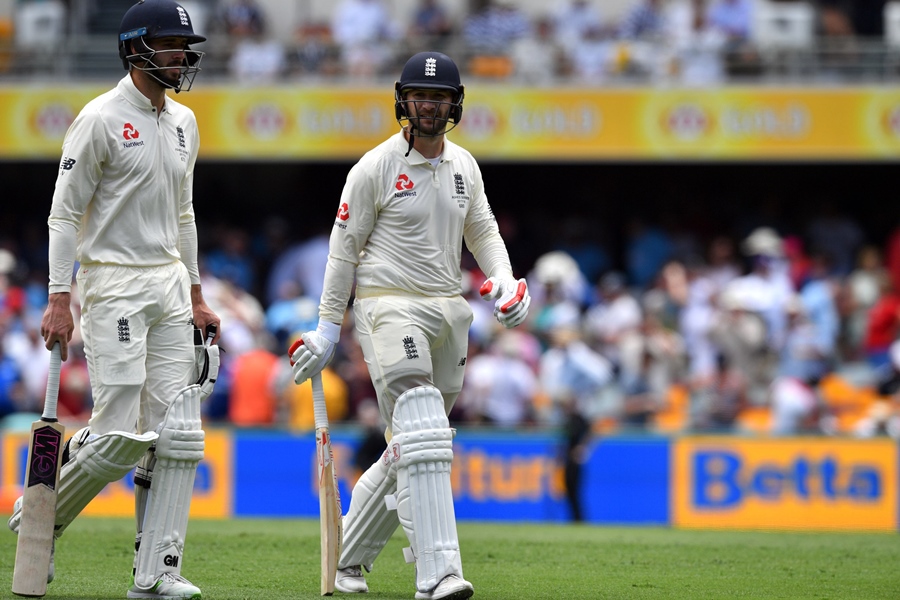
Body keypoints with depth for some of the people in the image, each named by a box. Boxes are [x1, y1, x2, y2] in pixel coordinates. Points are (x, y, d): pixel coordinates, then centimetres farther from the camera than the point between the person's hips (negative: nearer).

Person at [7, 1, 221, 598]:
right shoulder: (102, 118, -9)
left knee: (177, 433, -1)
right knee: (119, 432, -12)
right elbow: (65, 213, -10)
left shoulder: (184, 122, 14)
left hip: (170, 286, 7)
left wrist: (196, 296, 20)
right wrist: (59, 299, -17)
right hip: (112, 285, -7)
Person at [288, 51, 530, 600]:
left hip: (450, 311, 7)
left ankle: (349, 556, 29)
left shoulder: (464, 166, 11)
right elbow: (344, 246, -3)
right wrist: (329, 328, -4)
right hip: (389, 306, -7)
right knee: (421, 437, -21)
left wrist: (504, 281, 0)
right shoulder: (376, 167, -6)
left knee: (414, 447, 12)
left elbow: (484, 231, 21)